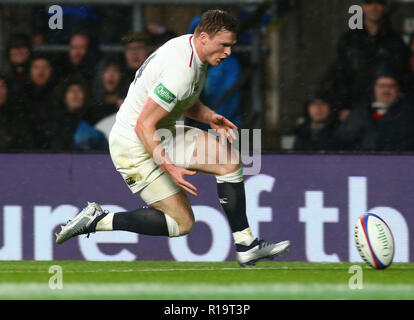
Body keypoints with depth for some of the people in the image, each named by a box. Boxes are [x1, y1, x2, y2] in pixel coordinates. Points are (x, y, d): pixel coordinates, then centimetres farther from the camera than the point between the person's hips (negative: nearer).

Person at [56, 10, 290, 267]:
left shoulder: (187, 46, 3)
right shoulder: (181, 71, -29)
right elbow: (144, 127, -27)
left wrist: (209, 116, 4)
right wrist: (169, 168, -31)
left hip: (160, 137, 10)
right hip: (135, 147, -10)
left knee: (230, 159, 2)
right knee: (182, 223, -7)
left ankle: (246, 246, 5)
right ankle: (97, 220, -2)